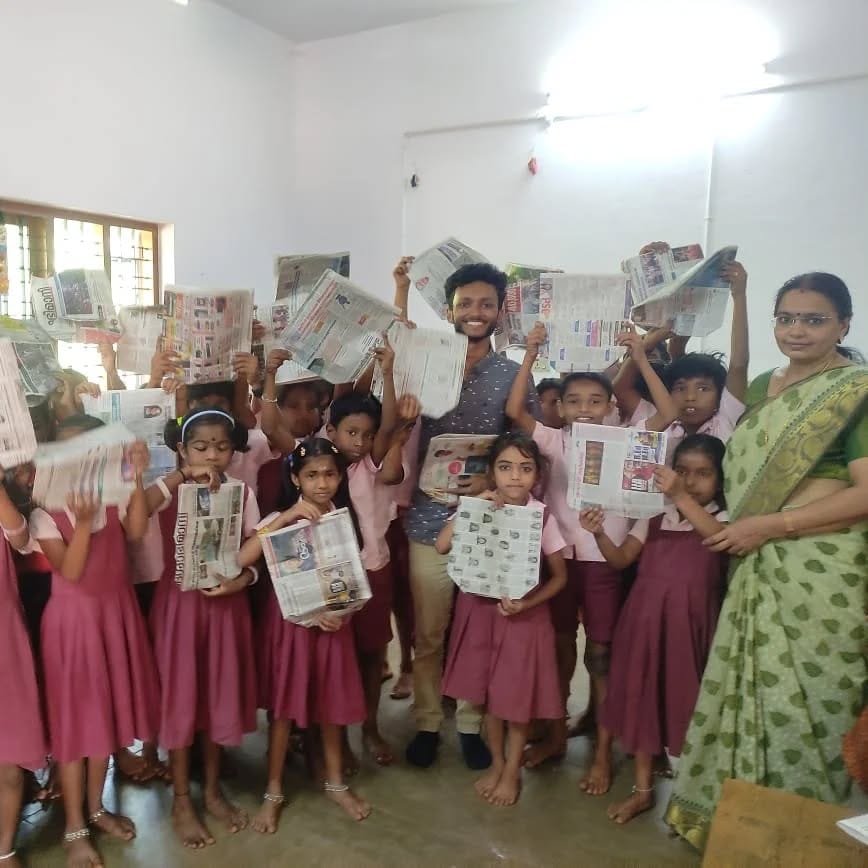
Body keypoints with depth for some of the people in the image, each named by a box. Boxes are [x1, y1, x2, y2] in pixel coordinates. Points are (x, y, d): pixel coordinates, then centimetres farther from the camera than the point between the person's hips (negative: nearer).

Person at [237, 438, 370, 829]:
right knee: (283, 707, 7)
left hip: (332, 622, 2)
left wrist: (341, 611, -16)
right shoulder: (281, 519, -10)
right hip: (289, 621, -2)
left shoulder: (346, 519, -2)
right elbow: (242, 559, -26)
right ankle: (273, 792, 25)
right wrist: (287, 517, -29)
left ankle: (335, 782, 34)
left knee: (332, 703, 14)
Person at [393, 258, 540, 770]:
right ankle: (428, 723, 30)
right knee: (428, 634, 11)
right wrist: (402, 290, -16)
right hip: (430, 520, 0)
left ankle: (472, 724, 31)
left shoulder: (513, 375, 3)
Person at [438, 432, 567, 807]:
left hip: (522, 614, -2)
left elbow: (559, 576, -5)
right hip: (481, 609, 3)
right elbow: (442, 546, -15)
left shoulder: (542, 516, -11)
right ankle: (496, 763, 37)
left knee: (516, 696, 9)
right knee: (487, 691, 15)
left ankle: (512, 771, 31)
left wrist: (528, 603, -19)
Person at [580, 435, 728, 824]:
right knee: (642, 696, 10)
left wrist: (681, 497, -37)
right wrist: (599, 534, -16)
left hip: (688, 623, -3)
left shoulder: (722, 519, -3)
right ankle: (643, 788, 24)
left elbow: (720, 537, -28)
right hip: (647, 620, 4)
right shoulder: (654, 517, 8)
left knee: (685, 699, 4)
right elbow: (620, 560, 3)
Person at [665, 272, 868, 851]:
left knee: (803, 698, 2)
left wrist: (769, 526, -17)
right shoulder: (763, 387, 13)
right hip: (760, 564, 7)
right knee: (750, 688, 14)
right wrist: (737, 529, 8)